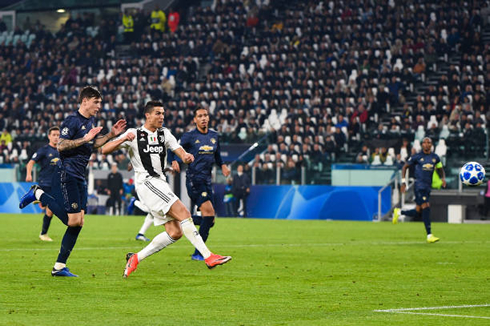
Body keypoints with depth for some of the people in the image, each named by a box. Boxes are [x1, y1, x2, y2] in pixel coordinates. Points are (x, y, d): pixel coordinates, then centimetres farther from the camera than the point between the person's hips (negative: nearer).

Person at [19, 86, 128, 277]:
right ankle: (39, 195, 4)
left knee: (79, 222, 4)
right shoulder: (73, 121, -12)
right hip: (69, 174, -9)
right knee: (73, 221, -13)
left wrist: (110, 135, 19)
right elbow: (60, 146, -19)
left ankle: (60, 266, 8)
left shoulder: (91, 121, 16)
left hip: (80, 178, 9)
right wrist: (84, 139, -22)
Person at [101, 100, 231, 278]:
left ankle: (135, 258, 11)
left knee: (175, 232, 1)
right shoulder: (134, 134, 0)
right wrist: (124, 139, -23)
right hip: (146, 182, -8)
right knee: (184, 213, -21)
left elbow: (179, 150, 4)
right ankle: (208, 256, -25)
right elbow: (105, 150, -5)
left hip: (160, 185, 8)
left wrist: (186, 156, -20)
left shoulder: (164, 133, 16)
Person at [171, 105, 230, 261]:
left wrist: (222, 165, 7)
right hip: (194, 179, -7)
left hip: (207, 180, 7)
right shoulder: (189, 136, -3)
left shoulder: (214, 136, 14)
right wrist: (174, 162, -22)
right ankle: (198, 253, -15)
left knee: (209, 220, 5)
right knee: (209, 212, -21)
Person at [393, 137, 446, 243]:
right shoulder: (417, 157, 0)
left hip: (428, 187, 6)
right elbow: (405, 167, 8)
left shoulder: (435, 157, 13)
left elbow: (440, 169, 25)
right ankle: (429, 235, -20)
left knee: (417, 212, 7)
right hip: (419, 185, -6)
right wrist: (403, 181, -1)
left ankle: (398, 212, 34)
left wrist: (443, 178, 4)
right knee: (426, 207, -19)